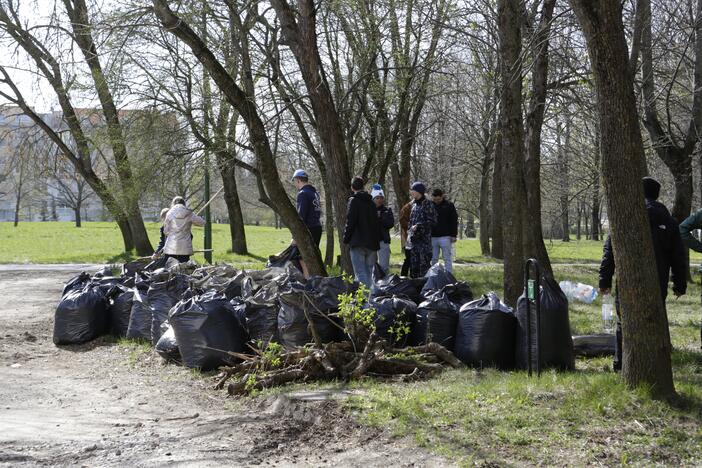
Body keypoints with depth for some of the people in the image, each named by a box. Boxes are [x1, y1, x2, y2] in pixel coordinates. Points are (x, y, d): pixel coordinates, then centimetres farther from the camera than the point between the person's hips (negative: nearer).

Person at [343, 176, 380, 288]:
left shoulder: (354, 201, -7)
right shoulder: (371, 202, 13)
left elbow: (350, 222, -12)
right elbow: (376, 223, 16)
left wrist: (346, 239, -3)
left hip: (358, 242, -6)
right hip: (372, 243, 6)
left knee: (360, 272, -6)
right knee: (370, 272, 12)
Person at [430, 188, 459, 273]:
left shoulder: (449, 206, 1)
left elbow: (454, 221, 0)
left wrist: (454, 235, -7)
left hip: (445, 237, -3)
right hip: (432, 237, 3)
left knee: (447, 259, -1)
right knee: (433, 259, 8)